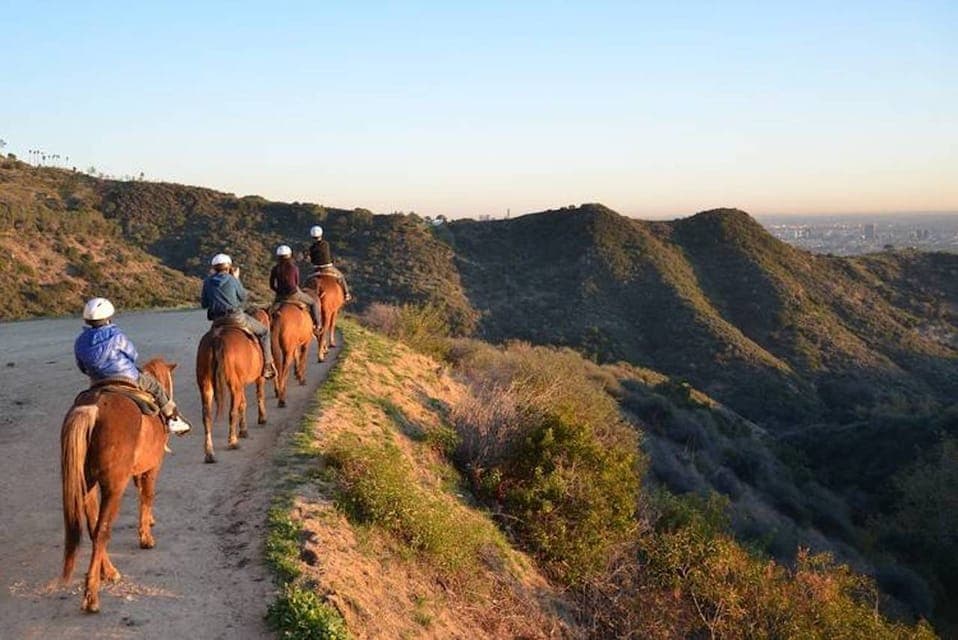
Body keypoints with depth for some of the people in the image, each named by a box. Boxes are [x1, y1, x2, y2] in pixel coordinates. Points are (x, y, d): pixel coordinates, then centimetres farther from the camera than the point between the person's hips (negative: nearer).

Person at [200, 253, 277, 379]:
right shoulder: (232, 280, -6)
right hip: (235, 317, -5)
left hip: (217, 320, 5)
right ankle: (267, 366, 4)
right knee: (263, 332, 10)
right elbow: (243, 297, 8)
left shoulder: (207, 281, 5)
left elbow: (204, 304, 11)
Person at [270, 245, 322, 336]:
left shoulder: (275, 270, -3)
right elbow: (297, 282, 3)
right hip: (294, 295, -3)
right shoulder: (294, 268, -9)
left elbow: (272, 285, 1)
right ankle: (317, 325, 16)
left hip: (280, 296, 3)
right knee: (314, 301, 18)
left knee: (274, 304, 38)